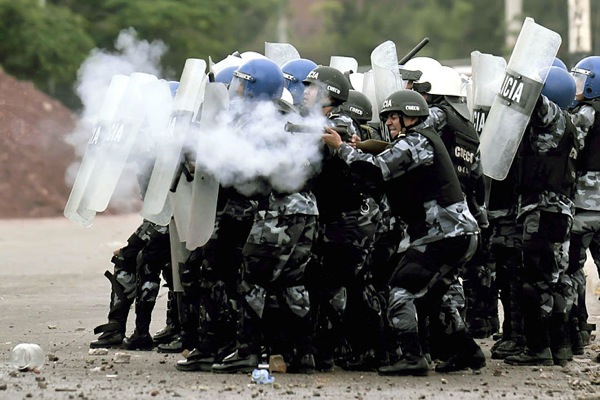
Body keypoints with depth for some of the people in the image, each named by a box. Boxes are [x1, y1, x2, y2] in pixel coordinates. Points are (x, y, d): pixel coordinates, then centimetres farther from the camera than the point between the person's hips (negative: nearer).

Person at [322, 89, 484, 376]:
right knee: (432, 292, 23)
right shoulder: (425, 140, 22)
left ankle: (411, 357, -15)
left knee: (401, 290, -11)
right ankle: (467, 351, 27)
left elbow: (379, 169, -20)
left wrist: (341, 147, -11)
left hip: (444, 236, -11)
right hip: (459, 232, 11)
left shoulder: (416, 141, -10)